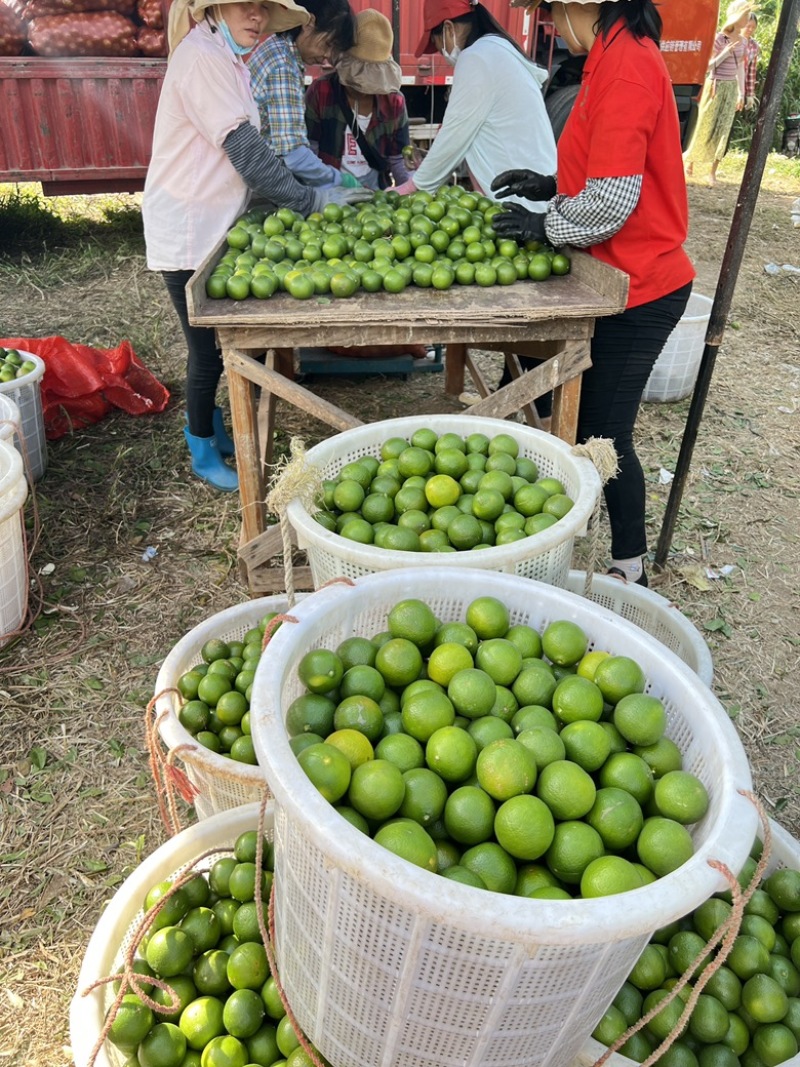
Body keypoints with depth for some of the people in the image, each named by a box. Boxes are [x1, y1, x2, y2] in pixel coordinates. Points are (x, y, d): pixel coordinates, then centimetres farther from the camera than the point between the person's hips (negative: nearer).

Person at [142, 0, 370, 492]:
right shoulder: (201, 55, -15)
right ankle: (204, 455, 16)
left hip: (212, 226, 9)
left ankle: (208, 428, 34)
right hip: (188, 232, -9)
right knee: (209, 350, 0)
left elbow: (249, 151, 12)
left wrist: (317, 191, 5)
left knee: (215, 343, 17)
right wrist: (312, 200, -16)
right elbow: (246, 152, -20)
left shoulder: (227, 61, 15)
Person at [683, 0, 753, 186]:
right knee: (705, 127, 3)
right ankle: (689, 160, 25)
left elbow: (740, 68, 14)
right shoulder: (719, 38, -11)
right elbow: (708, 66, -10)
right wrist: (726, 52, -22)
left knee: (723, 130, 2)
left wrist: (741, 92, 12)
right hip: (716, 87, -5)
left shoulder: (743, 41, 8)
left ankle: (713, 172, 6)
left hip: (731, 88, 5)